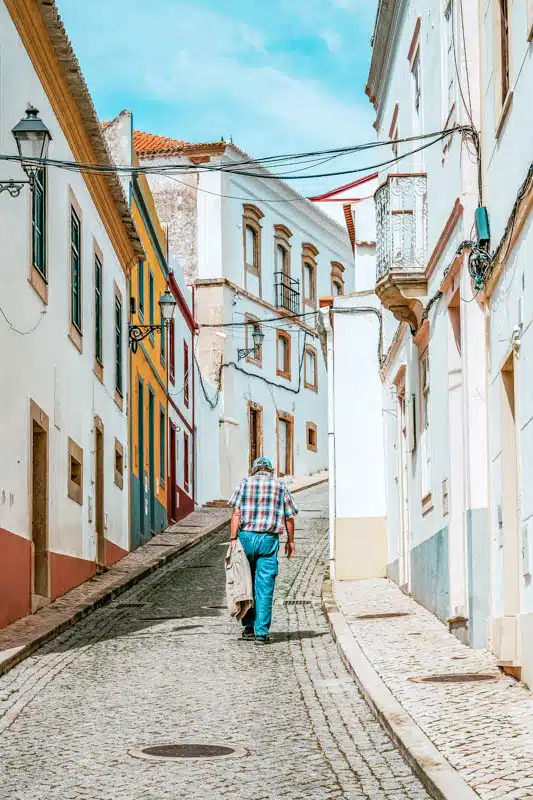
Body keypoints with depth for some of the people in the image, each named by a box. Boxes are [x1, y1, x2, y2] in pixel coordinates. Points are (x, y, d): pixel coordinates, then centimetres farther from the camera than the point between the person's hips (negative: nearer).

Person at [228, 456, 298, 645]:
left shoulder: (245, 483, 5)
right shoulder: (280, 486, 7)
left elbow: (236, 513, -4)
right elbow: (290, 517, 8)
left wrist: (233, 538, -5)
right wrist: (290, 541, 18)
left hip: (246, 537, 0)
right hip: (269, 539, 0)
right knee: (265, 587, 0)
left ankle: (249, 626, 17)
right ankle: (261, 632, -2)